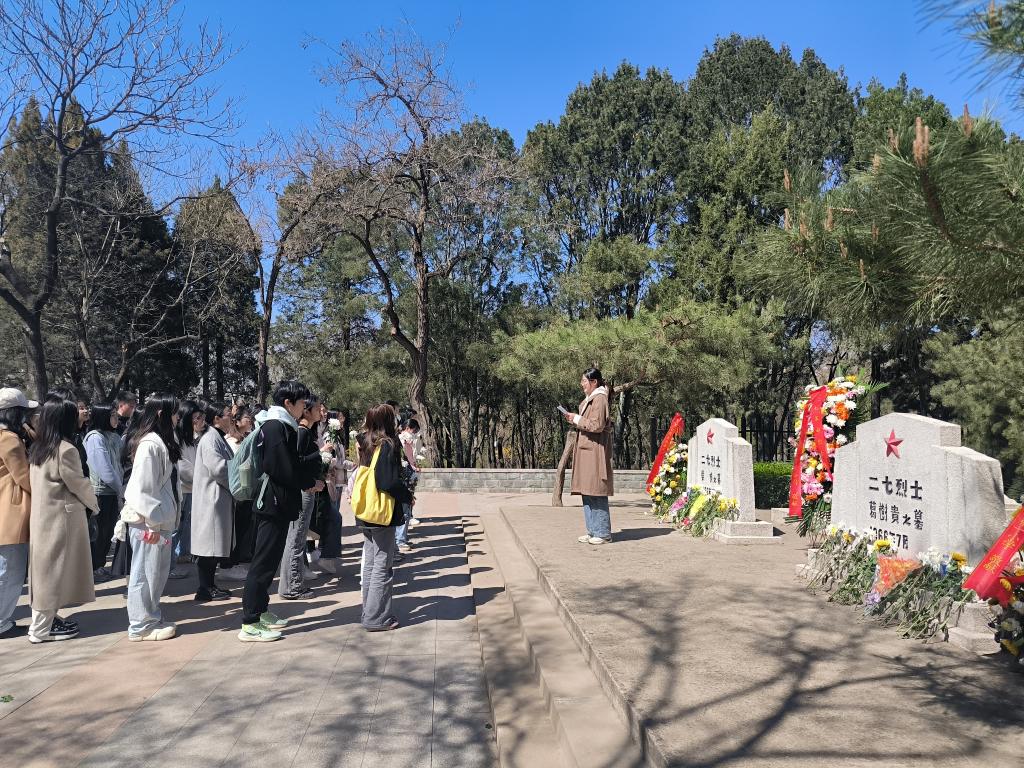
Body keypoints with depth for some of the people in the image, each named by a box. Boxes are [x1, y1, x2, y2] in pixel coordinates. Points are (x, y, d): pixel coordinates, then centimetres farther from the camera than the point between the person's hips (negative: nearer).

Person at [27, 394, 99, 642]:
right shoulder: (66, 449, -18)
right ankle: (42, 629, 7)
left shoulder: (38, 448, 7)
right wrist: (94, 503, 7)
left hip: (43, 515, 8)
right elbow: (79, 484, -12)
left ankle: (46, 619, 23)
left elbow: (35, 483, 12)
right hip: (62, 517, -8)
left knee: (46, 569, 15)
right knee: (54, 570, 0)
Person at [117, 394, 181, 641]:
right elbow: (142, 487, -21)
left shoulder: (161, 442, 13)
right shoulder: (150, 444, -18)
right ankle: (141, 625, 12)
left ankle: (152, 618, 28)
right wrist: (152, 522, -19)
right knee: (145, 573, 2)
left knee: (158, 572, 17)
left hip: (158, 519, 10)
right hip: (147, 523, -10)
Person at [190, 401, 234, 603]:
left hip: (221, 498, 10)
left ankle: (209, 585, 21)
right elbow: (218, 468, -23)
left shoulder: (219, 438, 16)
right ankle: (205, 589, 3)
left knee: (216, 544, 14)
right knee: (209, 545, -4)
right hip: (211, 498, -10)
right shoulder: (210, 439, -15)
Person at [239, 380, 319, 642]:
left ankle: (260, 610, 28)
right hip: (274, 502, -10)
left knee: (270, 558, 17)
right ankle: (250, 623, 2)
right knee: (265, 560, -5)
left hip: (276, 502, 10)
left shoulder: (282, 426, 14)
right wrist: (310, 482, -9)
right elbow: (285, 469, -22)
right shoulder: (276, 426, -17)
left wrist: (312, 474, 6)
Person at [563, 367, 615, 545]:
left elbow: (597, 425, -18)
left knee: (597, 494, -6)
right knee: (587, 494, 11)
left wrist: (577, 419, -10)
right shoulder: (589, 400, 19)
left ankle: (603, 533, 2)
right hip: (586, 451, 10)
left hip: (595, 452, -10)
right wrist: (575, 421, 9)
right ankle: (593, 531, 17)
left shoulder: (600, 399, -11)